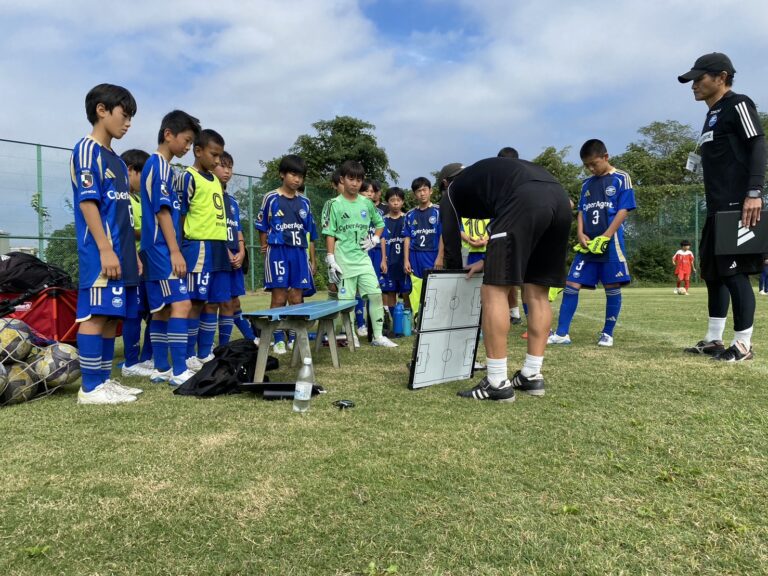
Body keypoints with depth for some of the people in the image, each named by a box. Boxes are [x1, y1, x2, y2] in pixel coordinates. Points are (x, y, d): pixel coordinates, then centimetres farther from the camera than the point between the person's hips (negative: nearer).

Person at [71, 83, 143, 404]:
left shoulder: (117, 160, 21)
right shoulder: (87, 149, -4)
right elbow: (87, 202, -13)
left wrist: (133, 253, 20)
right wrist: (105, 249, -19)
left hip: (121, 253, 9)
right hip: (101, 252, -9)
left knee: (113, 316, 9)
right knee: (96, 314, -8)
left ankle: (104, 380, 15)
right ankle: (90, 388, -3)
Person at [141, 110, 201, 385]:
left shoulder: (163, 166, 20)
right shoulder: (158, 165, -8)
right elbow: (162, 211, -16)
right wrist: (175, 251, -18)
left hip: (160, 250, 10)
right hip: (162, 249, -10)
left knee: (162, 309, 10)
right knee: (181, 304, -14)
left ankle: (161, 369, 15)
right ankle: (179, 371, -13)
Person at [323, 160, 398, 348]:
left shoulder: (367, 203, 8)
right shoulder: (335, 204, -3)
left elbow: (380, 223, 23)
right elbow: (330, 234, -5)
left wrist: (375, 240, 6)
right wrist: (331, 260, -10)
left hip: (363, 258, 4)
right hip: (344, 260, -4)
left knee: (376, 294, -1)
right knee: (347, 300, 1)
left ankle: (378, 336, 8)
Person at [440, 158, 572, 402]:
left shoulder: (452, 191, 26)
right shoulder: (486, 174, 42)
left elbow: (452, 245, 25)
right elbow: (510, 231, 38)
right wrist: (489, 261, 38)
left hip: (525, 202, -7)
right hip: (560, 199, 7)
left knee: (494, 290, -1)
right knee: (537, 294, 15)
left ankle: (497, 383, -1)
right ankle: (532, 376, 18)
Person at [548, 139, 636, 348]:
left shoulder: (621, 178, 0)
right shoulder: (587, 184, 16)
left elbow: (623, 211, -6)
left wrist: (604, 238, -14)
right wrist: (580, 234, -4)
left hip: (611, 243, -5)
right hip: (587, 245, 5)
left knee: (612, 287, 1)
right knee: (571, 285, -2)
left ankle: (607, 333, 13)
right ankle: (561, 333, 0)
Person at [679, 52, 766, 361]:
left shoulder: (738, 105, -4)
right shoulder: (712, 115, 23)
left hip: (738, 206, -10)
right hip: (718, 208, 10)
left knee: (735, 273, -8)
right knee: (713, 272, 12)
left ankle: (743, 344, 0)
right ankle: (713, 339, 20)